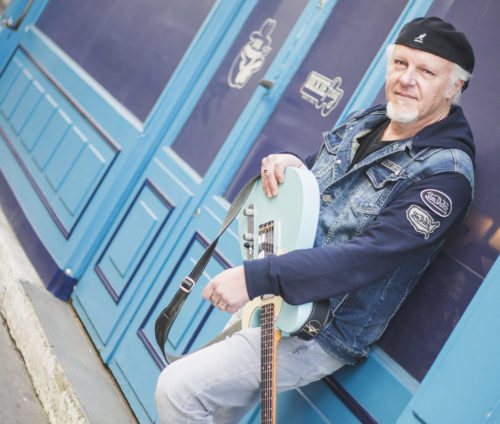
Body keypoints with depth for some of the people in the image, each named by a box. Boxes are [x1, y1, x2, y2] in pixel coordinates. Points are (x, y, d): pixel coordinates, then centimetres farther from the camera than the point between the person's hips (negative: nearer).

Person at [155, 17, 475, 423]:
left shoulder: (446, 173, -21)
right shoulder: (368, 121, 5)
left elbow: (369, 257, -31)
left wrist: (256, 277, -35)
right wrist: (290, 162, -5)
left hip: (322, 333, -8)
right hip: (272, 303, 8)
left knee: (177, 389, -15)